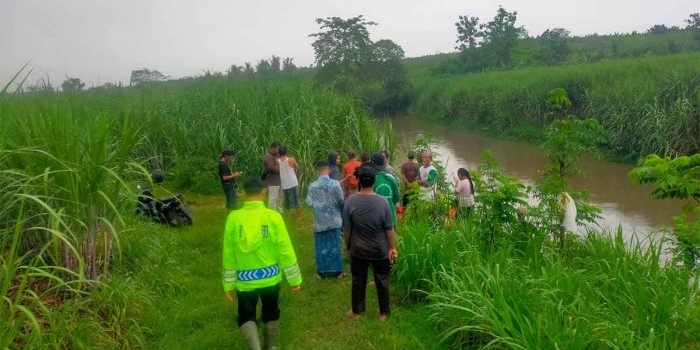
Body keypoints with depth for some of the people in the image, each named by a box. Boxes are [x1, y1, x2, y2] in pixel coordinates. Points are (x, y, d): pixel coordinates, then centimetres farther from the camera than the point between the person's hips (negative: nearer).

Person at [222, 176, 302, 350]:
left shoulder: (233, 218, -11)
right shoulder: (273, 217, -14)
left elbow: (228, 255, -4)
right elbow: (285, 251, -11)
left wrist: (229, 284, 7)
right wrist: (294, 279, 1)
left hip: (245, 280, 0)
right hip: (270, 277, 1)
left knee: (246, 316, 16)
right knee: (271, 313, 23)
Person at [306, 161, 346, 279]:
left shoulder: (312, 186, -10)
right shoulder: (335, 183, -11)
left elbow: (309, 203, -9)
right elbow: (341, 201, -6)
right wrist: (341, 214, 12)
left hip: (320, 221, 0)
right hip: (334, 219, 0)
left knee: (321, 246, 10)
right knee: (335, 245, 10)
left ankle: (321, 271, 17)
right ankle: (338, 271, 18)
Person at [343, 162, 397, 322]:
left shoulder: (350, 201, -18)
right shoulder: (382, 202, -20)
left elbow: (347, 229, -9)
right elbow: (389, 229, -12)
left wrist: (347, 245, 8)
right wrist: (392, 247, 2)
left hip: (358, 250, 1)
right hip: (380, 250, -1)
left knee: (358, 280, 18)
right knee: (382, 281, 16)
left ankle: (356, 311, 34)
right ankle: (384, 313, 29)